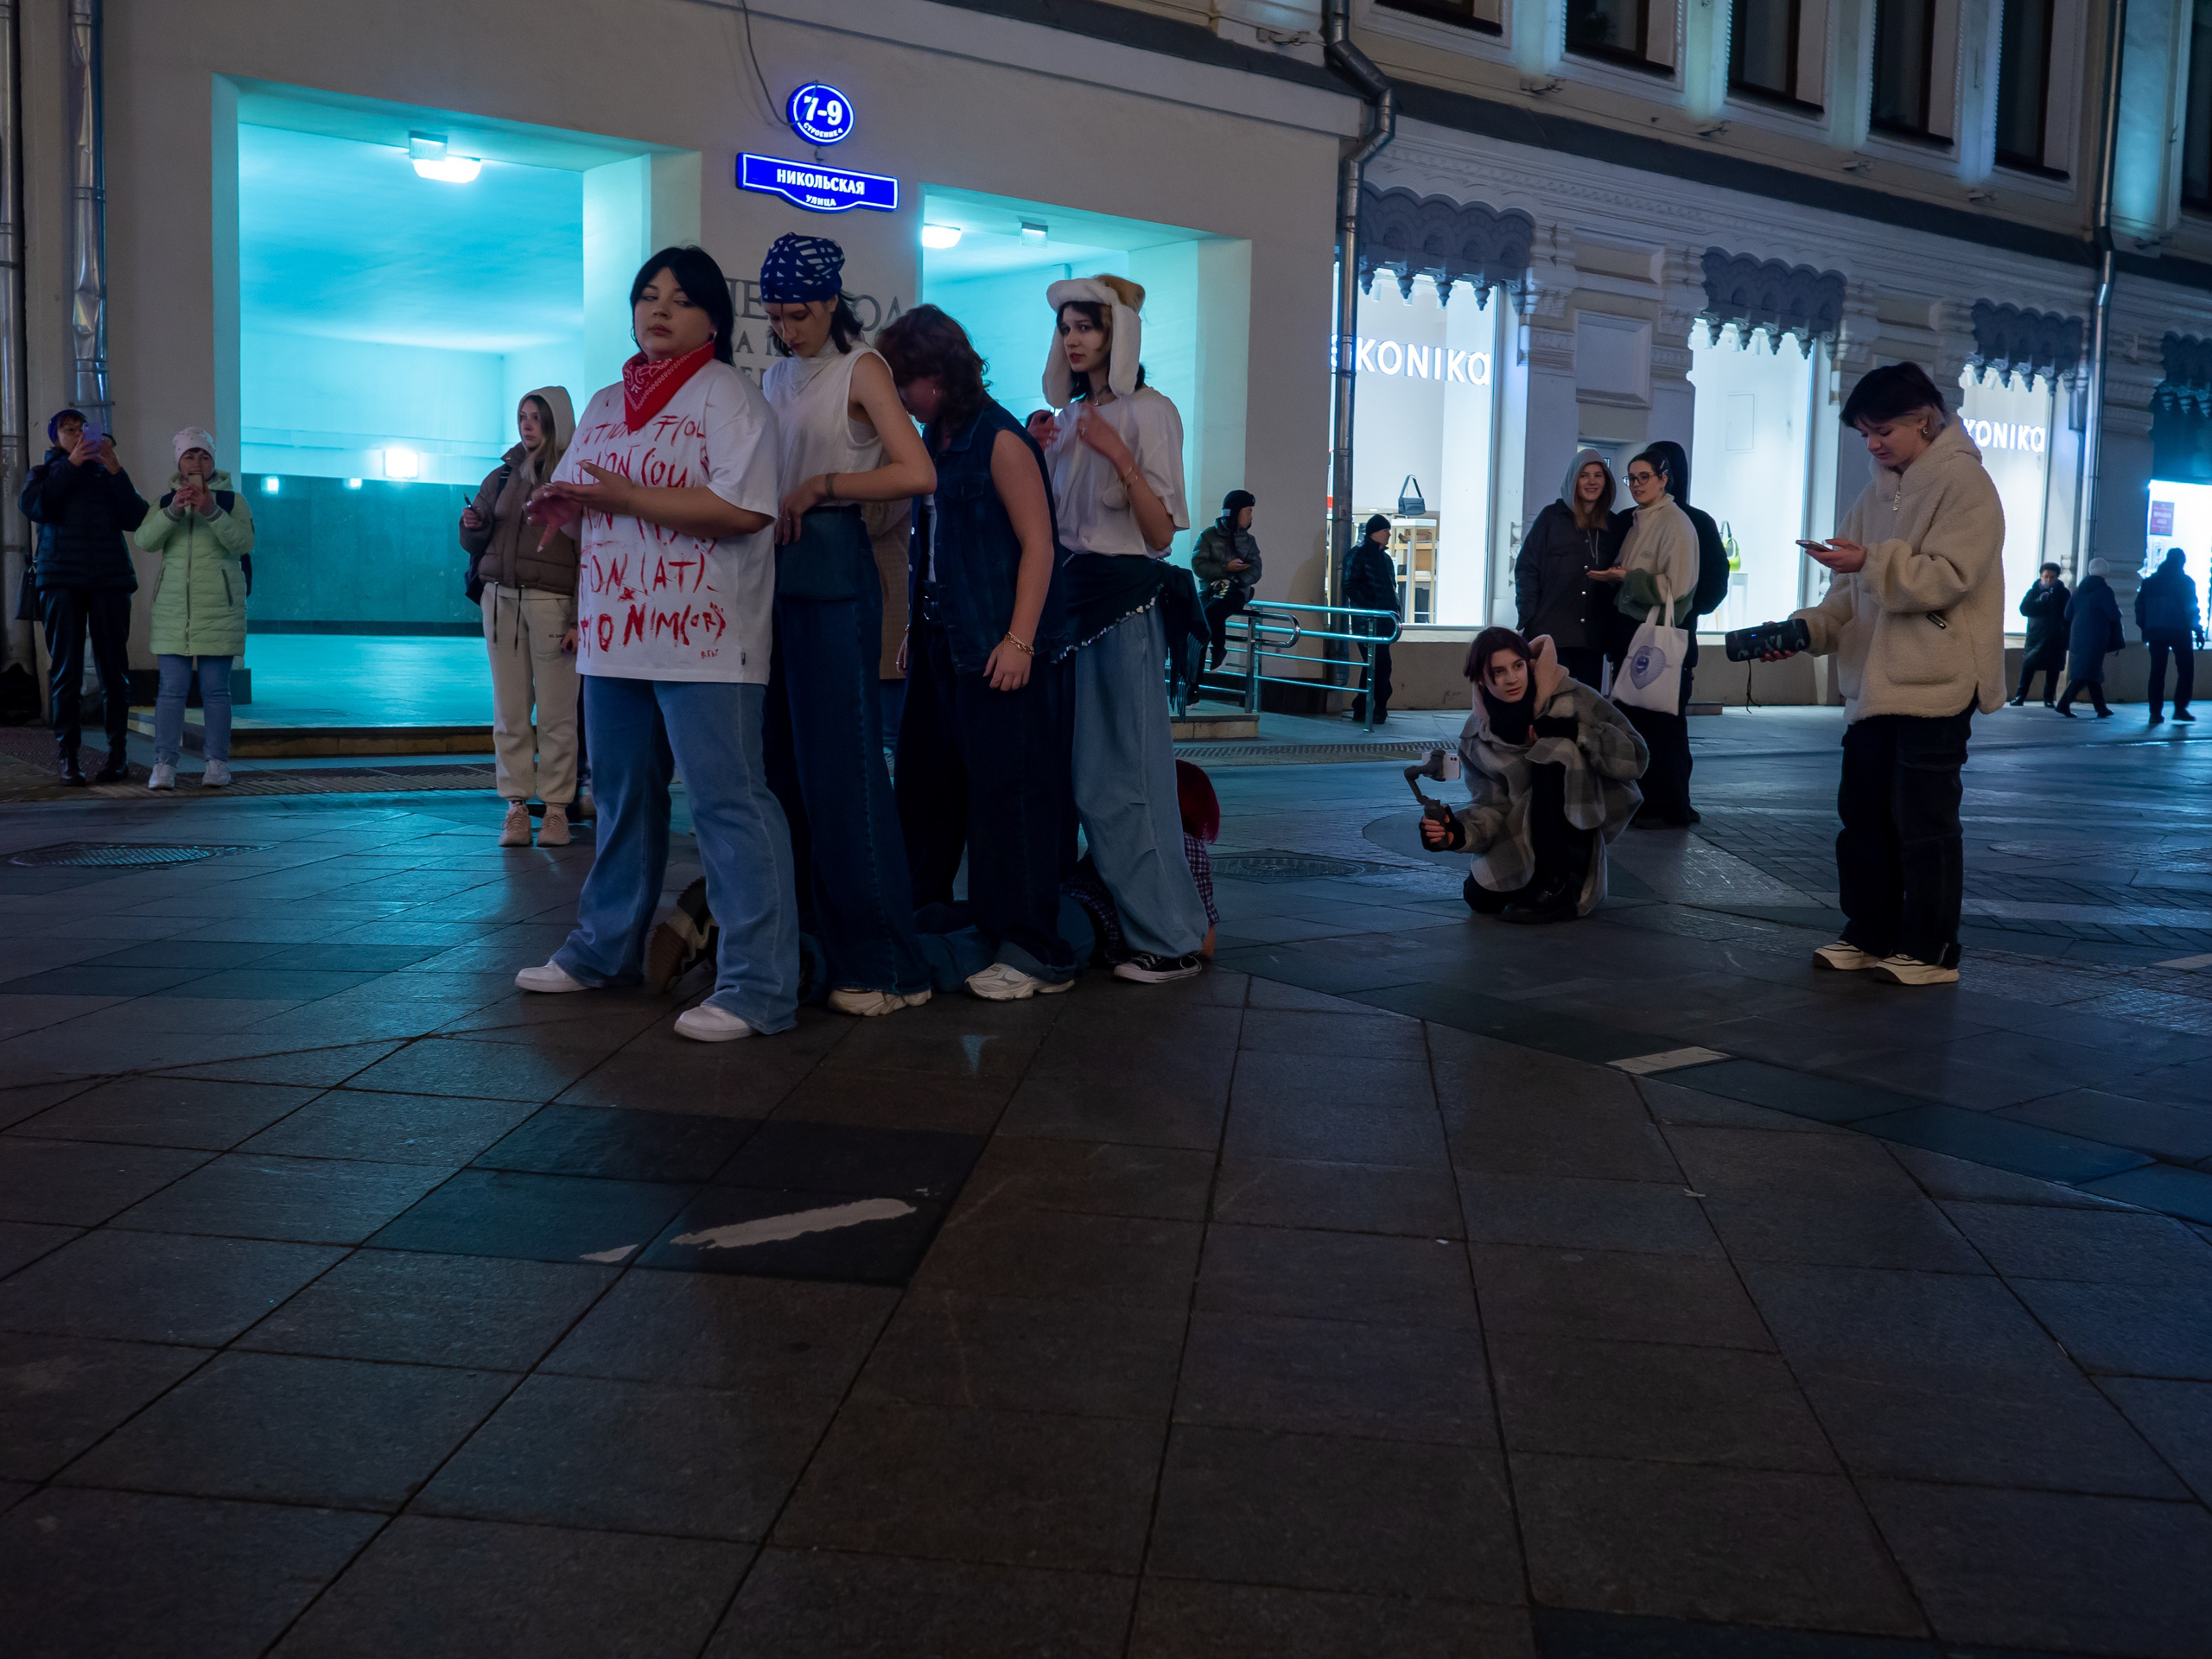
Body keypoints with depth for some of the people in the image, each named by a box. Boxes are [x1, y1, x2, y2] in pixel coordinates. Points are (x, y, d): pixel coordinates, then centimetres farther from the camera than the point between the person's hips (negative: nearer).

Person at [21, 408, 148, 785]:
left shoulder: (107, 475, 18)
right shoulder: (44, 473, 17)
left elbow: (134, 519, 3)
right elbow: (35, 507, -5)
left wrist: (115, 469, -5)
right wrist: (71, 463, -7)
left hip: (110, 579, 1)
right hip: (61, 580, 0)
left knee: (114, 668, -3)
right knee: (65, 670, -6)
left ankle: (118, 751, 3)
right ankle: (68, 756, -6)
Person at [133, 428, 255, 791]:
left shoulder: (232, 500, 5)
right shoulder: (166, 501, 12)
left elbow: (243, 543, -10)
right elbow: (144, 540, -3)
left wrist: (213, 512, -24)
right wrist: (173, 510, -19)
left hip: (218, 608, -2)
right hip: (173, 608, 2)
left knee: (215, 689, -1)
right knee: (172, 689, -2)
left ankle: (217, 765, 4)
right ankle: (164, 766, -2)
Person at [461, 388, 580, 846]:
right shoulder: (504, 474, 16)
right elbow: (476, 542, 24)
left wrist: (579, 619, -14)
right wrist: (472, 527, -1)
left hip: (553, 600, -5)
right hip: (501, 597, 5)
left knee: (555, 713, -4)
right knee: (509, 711, 2)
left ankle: (556, 808, 2)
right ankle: (517, 806, 5)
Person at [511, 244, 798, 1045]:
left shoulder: (726, 396, -4)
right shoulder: (607, 404, 19)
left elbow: (745, 509, -17)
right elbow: (583, 508, 24)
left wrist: (627, 498, -16)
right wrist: (562, 508, 0)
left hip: (702, 638, -8)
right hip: (615, 634, 8)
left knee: (727, 800, -10)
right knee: (622, 797, 18)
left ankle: (757, 986, -8)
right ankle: (605, 949, 32)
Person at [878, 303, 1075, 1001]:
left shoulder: (1000, 441, -9)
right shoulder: (932, 443, 15)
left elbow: (1037, 544, -13)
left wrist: (1019, 639, -19)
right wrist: (914, 631, 18)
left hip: (1000, 649, -9)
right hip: (942, 645, 9)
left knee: (1009, 792, -7)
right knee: (925, 787, 13)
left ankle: (1032, 952, -1)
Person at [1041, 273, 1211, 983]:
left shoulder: (1149, 412, -6)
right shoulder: (1071, 417, 15)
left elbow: (1161, 531, -13)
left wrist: (1121, 458, -23)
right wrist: (1040, 457, 8)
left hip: (1123, 601, -8)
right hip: (1070, 597, 8)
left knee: (1124, 769, -8)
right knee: (1084, 769, 9)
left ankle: (1170, 938, -2)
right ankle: (1117, 919, 20)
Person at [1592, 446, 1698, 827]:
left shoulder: (1676, 523, -11)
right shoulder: (1638, 521, 14)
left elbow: (1675, 585, -16)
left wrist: (1627, 577, -17)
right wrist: (1614, 577, 5)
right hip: (1631, 628, 8)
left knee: (1660, 722, -4)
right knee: (1633, 717, 10)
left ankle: (1670, 807, 4)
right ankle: (1641, 800, 18)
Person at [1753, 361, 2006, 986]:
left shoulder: (1964, 483, -7)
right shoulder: (1877, 493, 16)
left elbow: (1949, 576, -18)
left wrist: (1871, 561, -24)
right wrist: (1808, 629, 1)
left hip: (1936, 683, -8)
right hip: (1874, 683, 8)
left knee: (1923, 821, -4)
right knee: (1863, 813, 11)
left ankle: (1930, 951, 5)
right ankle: (1869, 936, 22)